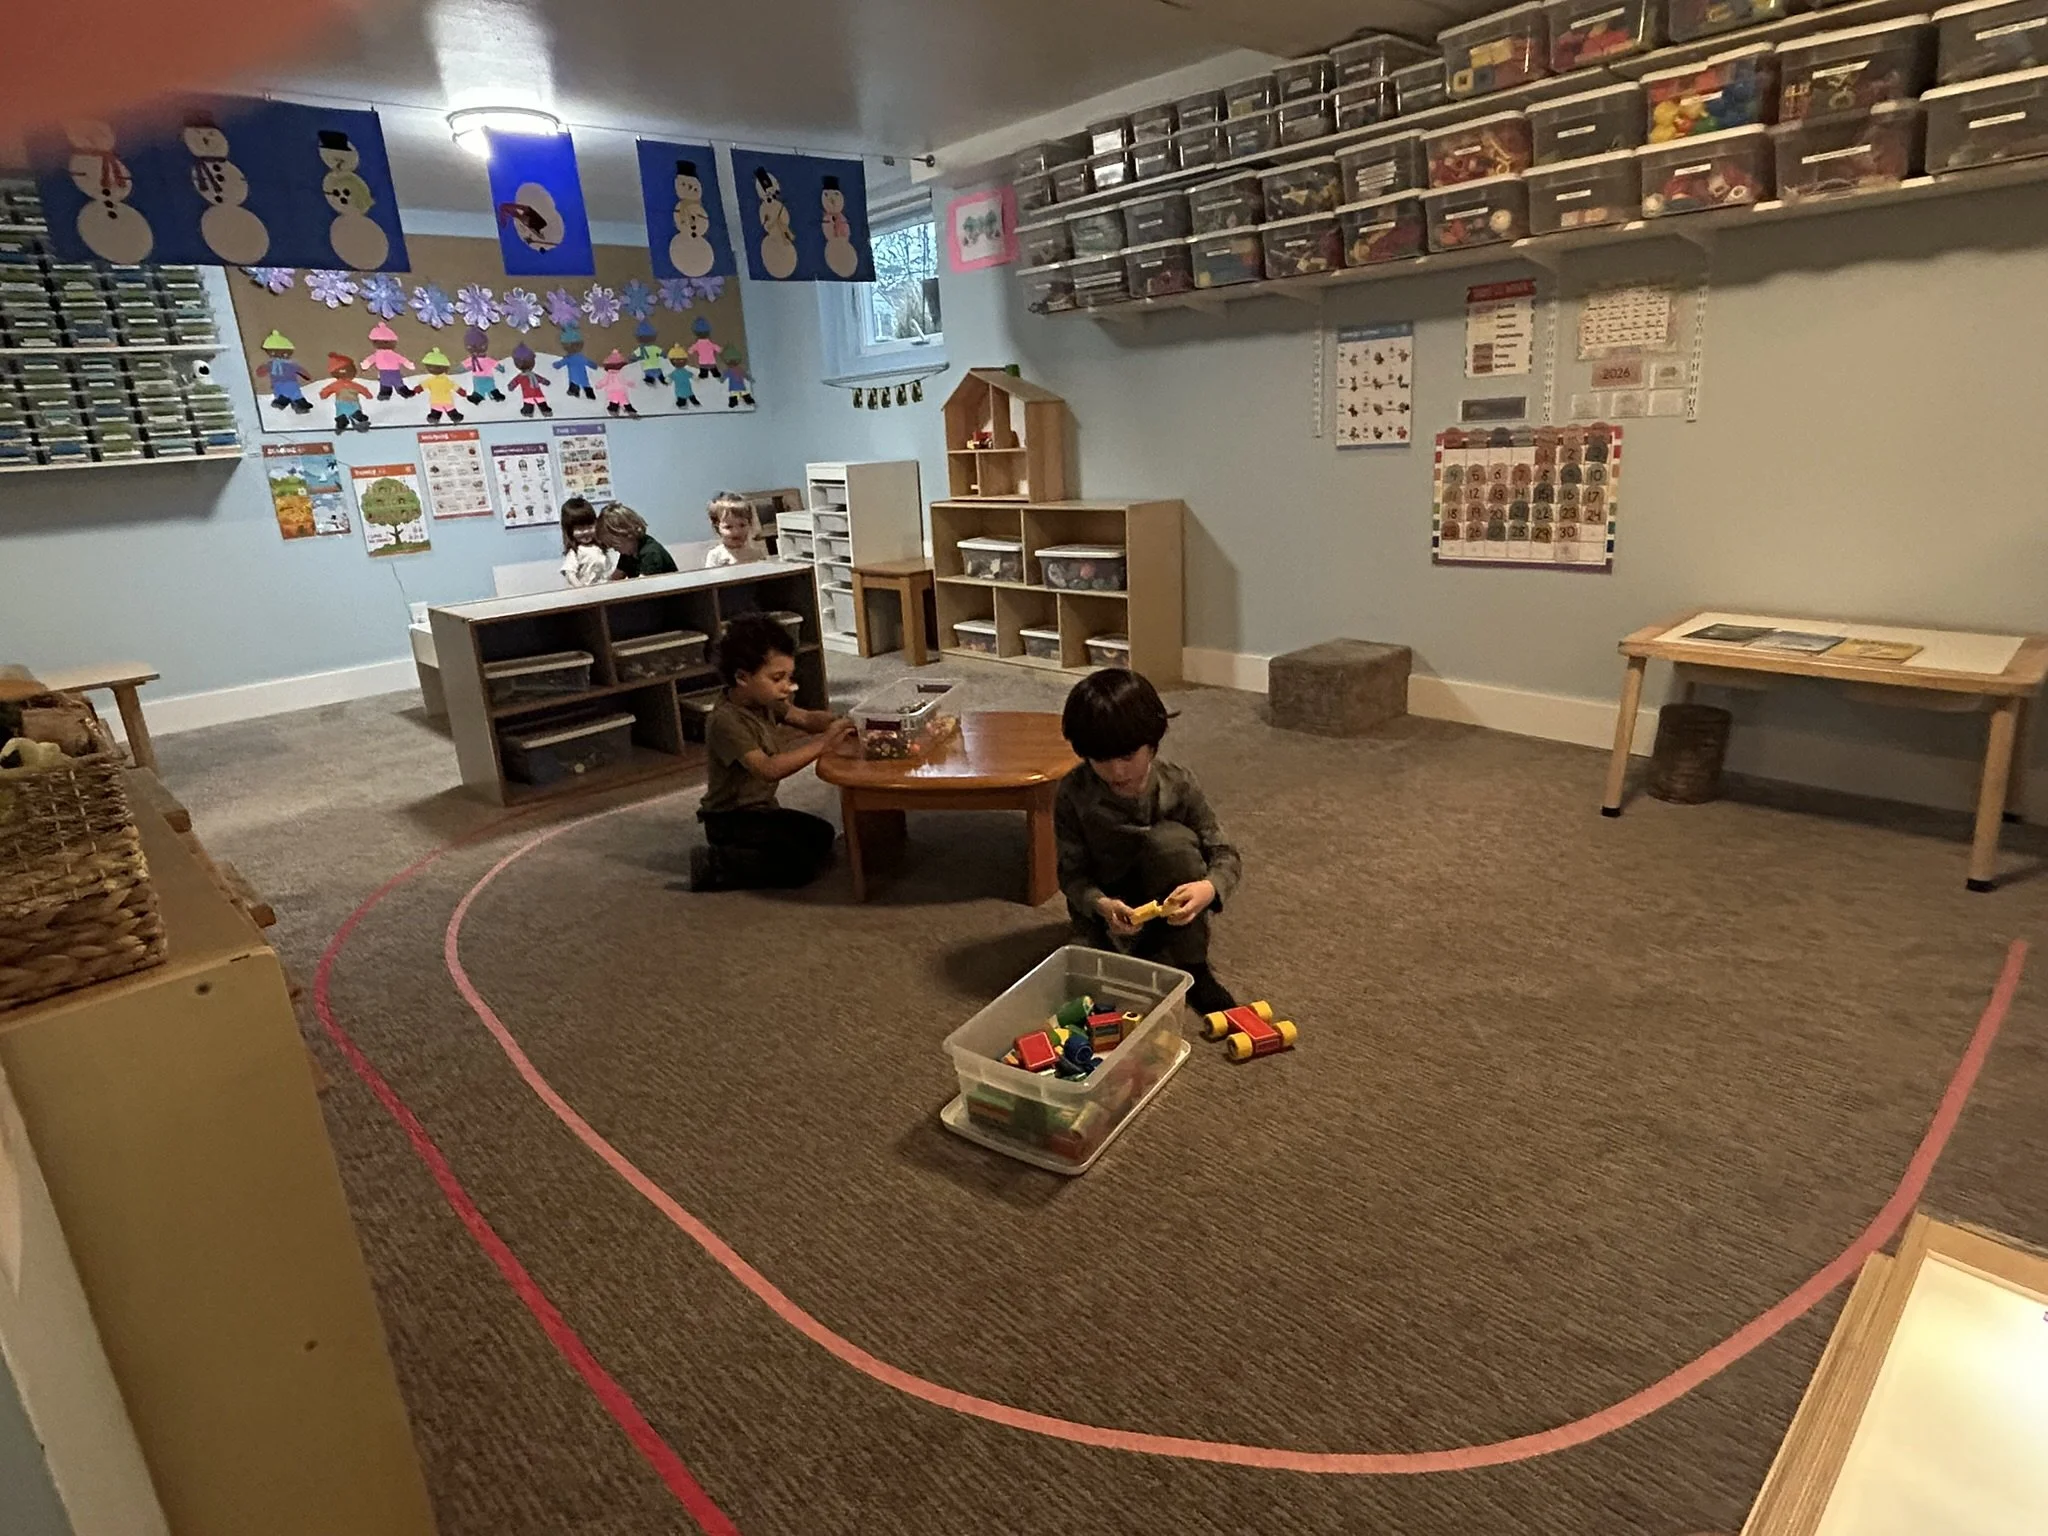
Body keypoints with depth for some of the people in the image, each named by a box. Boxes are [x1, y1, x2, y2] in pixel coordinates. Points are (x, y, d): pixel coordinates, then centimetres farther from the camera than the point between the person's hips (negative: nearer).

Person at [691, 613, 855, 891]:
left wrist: (836, 725, -14)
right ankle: (712, 865, -10)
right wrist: (822, 745, -37)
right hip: (731, 820, -10)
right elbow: (768, 769, -36)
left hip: (762, 809, 10)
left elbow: (807, 718, 8)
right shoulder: (727, 721, -26)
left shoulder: (765, 702, 0)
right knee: (801, 867, -21)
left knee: (822, 835, 19)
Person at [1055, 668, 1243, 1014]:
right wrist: (1101, 905, -35)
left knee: (1169, 839, -32)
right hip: (1107, 904, -1)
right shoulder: (1073, 793, -17)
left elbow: (1225, 855, -12)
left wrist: (1209, 888, -35)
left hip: (1172, 909, 1)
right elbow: (1072, 872, -12)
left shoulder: (1178, 785, -16)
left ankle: (1190, 968, -18)